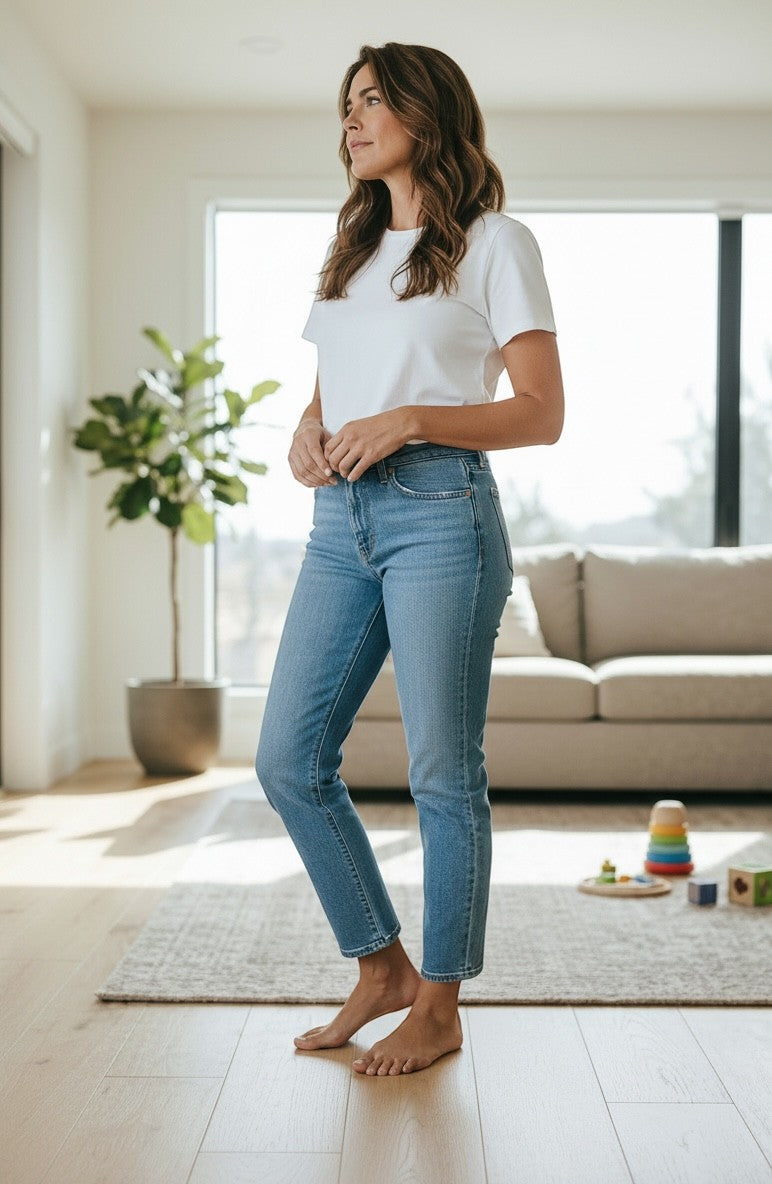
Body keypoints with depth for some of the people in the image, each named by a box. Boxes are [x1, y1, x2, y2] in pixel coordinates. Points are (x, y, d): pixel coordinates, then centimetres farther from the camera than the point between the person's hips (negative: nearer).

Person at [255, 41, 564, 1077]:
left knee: (443, 772, -2)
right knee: (289, 760, 4)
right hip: (341, 522, 7)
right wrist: (307, 432, 2)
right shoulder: (352, 251, 22)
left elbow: (542, 413, -4)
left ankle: (439, 1005, 13)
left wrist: (409, 420, -15)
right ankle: (382, 967, 20)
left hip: (439, 514, -7)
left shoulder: (494, 243, 2)